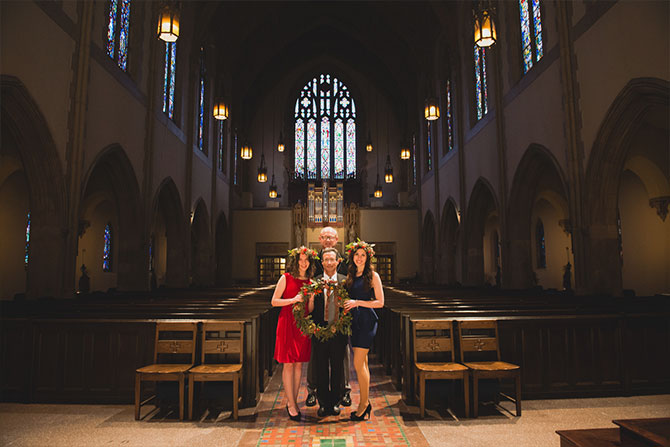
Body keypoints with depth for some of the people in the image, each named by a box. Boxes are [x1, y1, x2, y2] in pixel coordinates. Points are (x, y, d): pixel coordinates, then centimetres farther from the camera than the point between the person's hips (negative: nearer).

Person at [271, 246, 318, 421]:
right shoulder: (286, 278, -1)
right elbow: (274, 301, -3)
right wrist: (293, 300, -13)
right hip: (287, 323, -4)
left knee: (299, 364, 9)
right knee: (288, 364, -1)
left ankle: (293, 402, 21)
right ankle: (291, 405, 9)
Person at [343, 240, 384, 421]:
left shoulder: (373, 276, -4)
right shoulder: (350, 276, 13)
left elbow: (380, 302, -7)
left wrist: (357, 302, -14)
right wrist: (346, 306, 2)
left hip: (367, 320, -6)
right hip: (354, 321, 6)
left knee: (358, 363, -8)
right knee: (362, 363, 11)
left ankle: (364, 403, 6)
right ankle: (366, 402, 21)